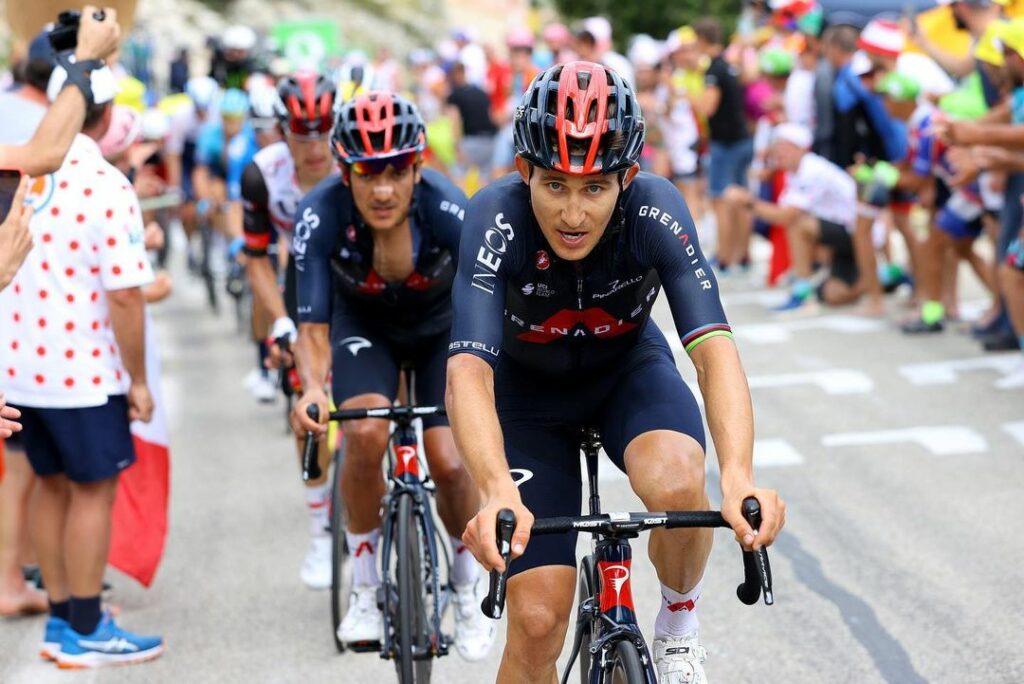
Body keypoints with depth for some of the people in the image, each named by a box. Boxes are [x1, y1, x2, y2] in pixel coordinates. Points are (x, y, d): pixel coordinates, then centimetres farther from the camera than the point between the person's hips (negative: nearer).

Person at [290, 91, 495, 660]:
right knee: (365, 434, -26)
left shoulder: (449, 212, -34)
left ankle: (469, 589, 16)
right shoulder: (320, 217, -32)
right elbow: (314, 330, -26)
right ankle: (365, 589, -4)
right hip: (365, 325, 0)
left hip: (441, 326, 0)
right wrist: (312, 388, -47)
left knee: (448, 461, -14)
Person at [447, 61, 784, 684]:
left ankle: (679, 622, -3)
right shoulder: (498, 219, -33)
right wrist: (498, 493, -61)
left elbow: (713, 348, -39)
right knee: (537, 622, -9)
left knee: (677, 482, -34)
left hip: (628, 369, 1)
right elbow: (469, 370, -43)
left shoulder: (657, 212, -30)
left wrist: (739, 479, -56)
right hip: (529, 388, 0)